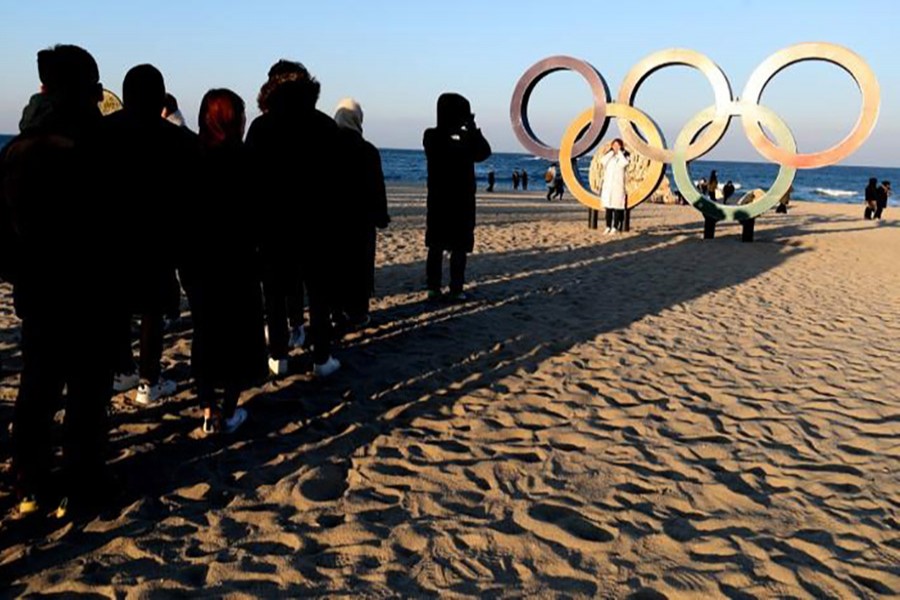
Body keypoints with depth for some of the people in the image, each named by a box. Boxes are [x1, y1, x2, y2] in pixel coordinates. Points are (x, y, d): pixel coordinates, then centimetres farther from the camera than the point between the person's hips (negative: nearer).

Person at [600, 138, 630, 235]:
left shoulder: (623, 156, 5)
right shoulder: (609, 155, 12)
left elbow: (624, 163, -18)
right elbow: (603, 161, -9)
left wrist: (619, 152, -8)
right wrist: (611, 151, -5)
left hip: (618, 185, -3)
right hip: (607, 184, 3)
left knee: (617, 206, -6)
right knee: (608, 206, 5)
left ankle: (615, 228, -5)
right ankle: (608, 227, 10)